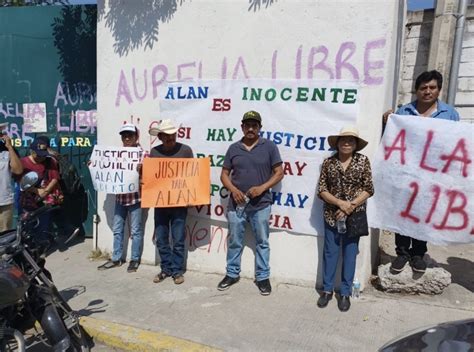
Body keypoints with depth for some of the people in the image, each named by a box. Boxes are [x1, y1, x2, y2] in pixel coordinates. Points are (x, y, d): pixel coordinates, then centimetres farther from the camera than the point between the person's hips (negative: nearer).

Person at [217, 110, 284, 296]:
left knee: (262, 242, 9)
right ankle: (232, 274, 29)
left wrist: (262, 188, -15)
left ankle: (263, 277, 22)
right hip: (236, 203, 2)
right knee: (234, 241, 12)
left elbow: (279, 173, -2)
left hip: (261, 204, -2)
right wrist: (234, 190, -10)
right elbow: (224, 174, 8)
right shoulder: (233, 148, 6)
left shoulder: (269, 146, -1)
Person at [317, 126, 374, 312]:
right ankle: (327, 290, 24)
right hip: (332, 215, 1)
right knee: (330, 253, 9)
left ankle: (345, 293, 23)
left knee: (349, 254, 9)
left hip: (354, 216, 0)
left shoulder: (363, 161, -3)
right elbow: (321, 190, -3)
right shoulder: (328, 162, -2)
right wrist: (340, 203, -16)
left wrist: (351, 206, -15)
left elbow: (368, 189, -4)